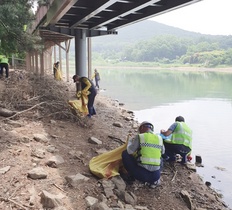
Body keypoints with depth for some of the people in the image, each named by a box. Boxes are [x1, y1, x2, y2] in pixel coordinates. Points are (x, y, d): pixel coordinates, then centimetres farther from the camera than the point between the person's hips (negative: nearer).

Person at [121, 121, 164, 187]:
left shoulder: (139, 137, -3)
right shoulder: (159, 138, 7)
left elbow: (130, 151, -1)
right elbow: (162, 152, 23)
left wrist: (130, 141, 18)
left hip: (141, 174, -3)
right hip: (156, 176, 4)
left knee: (125, 154, 14)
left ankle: (131, 177, 12)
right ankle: (155, 180, 20)